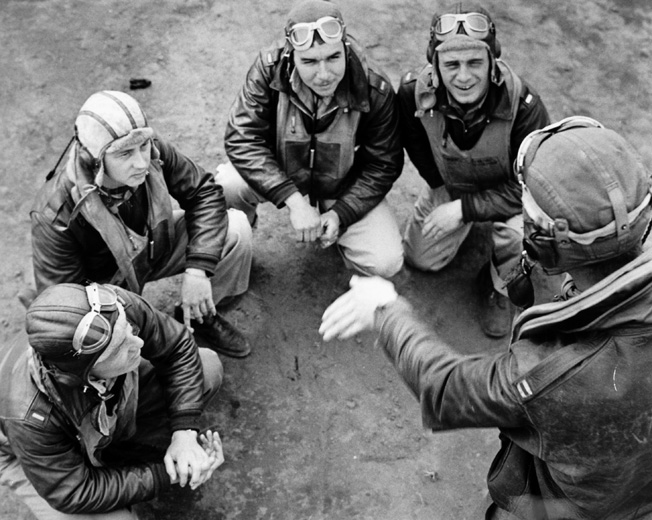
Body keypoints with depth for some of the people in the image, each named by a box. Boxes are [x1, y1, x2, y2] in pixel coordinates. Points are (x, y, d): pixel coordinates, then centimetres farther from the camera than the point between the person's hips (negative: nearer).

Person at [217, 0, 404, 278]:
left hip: (345, 191, 1)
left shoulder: (375, 91, -22)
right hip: (280, 179, 0)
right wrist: (294, 201, -34)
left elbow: (383, 165, -10)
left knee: (386, 263, -17)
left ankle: (335, 229, 17)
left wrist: (340, 213, -21)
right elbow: (241, 139, -26)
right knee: (225, 184, -31)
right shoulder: (269, 70, -23)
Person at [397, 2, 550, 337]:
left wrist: (463, 209, -31)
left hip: (509, 192, -3)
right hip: (450, 186, 4)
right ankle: (473, 229, 41)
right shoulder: (414, 93, -28)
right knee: (421, 258, 12)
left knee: (519, 235, -34)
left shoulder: (523, 105, -37)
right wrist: (445, 194, -5)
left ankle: (497, 287, 2)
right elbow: (420, 154, -5)